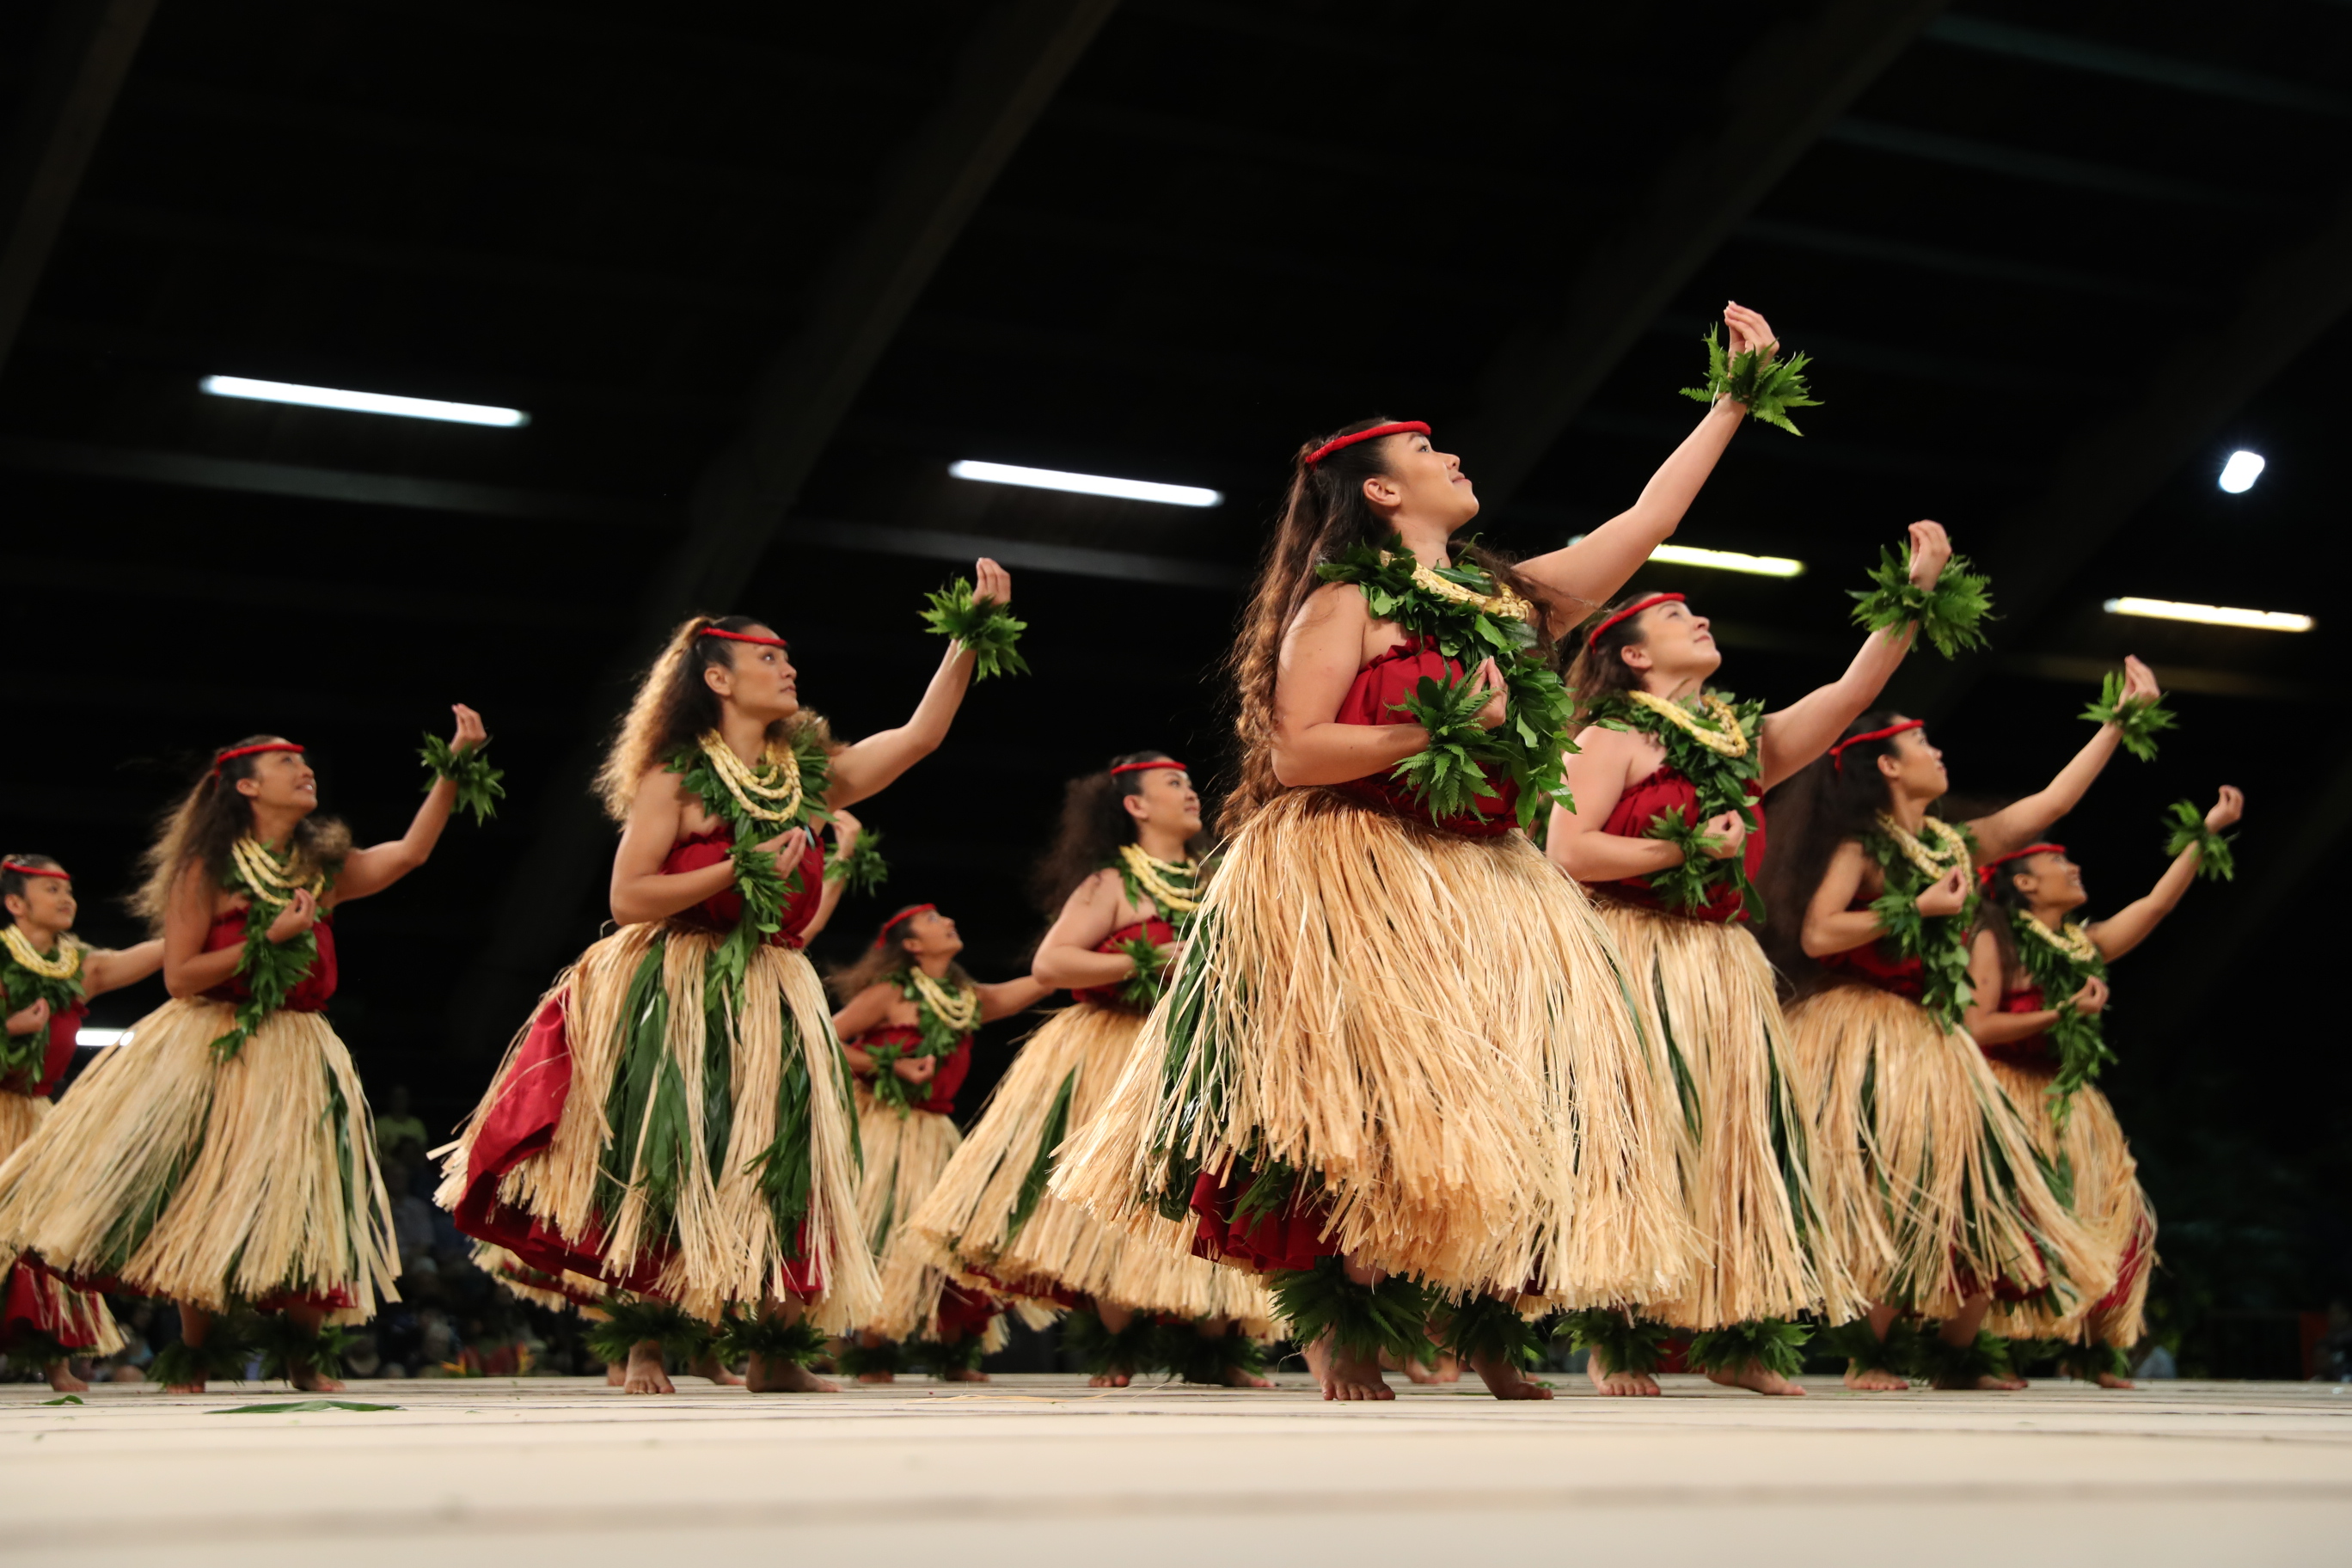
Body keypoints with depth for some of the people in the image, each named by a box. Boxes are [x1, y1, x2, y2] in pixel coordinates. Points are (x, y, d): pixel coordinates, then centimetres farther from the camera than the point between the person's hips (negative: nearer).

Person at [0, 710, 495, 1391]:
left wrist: (455, 765, -9)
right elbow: (179, 976, -8)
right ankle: (194, 1361, 11)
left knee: (301, 1207, -3)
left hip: (295, 1057, 3)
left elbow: (410, 851, -4)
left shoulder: (324, 868, 8)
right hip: (208, 1053, -3)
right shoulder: (206, 870, -4)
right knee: (199, 1203, -2)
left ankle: (304, 1359, 9)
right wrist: (268, 938, -16)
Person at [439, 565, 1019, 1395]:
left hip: (772, 1002, 5)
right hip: (675, 999, -5)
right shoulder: (674, 778, -4)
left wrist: (974, 631, 0)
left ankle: (771, 1351, 4)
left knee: (777, 1169, 0)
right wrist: (741, 868, -15)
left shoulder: (811, 774, 10)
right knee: (668, 1168, -7)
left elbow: (920, 734, 6)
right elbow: (627, 898, -10)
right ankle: (644, 1344, -1)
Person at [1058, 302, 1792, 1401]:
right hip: (1359, 894, -7)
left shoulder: (1513, 600, 18)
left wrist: (1733, 402, 24)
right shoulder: (1344, 602, -1)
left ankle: (1496, 1331, 2)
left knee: (1526, 1108, -2)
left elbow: (1646, 524, 23)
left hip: (1488, 894, 7)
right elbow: (1291, 751, -11)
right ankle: (1343, 1341, -12)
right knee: (1369, 1110, -15)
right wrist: (1441, 732, -15)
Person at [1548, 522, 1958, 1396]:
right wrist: (1689, 849, -11)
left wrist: (1917, 590, 6)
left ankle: (1740, 1340, 5)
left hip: (1724, 966, 7)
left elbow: (1853, 690, 13)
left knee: (1747, 1130, 1)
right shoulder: (1613, 738, 0)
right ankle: (1616, 1347, -6)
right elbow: (1564, 853, -11)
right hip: (1638, 959, -7)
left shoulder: (1749, 743, 18)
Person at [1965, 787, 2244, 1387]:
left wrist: (2206, 832, 10)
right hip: (2011, 1102, -7)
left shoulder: (2085, 947, 13)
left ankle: (2093, 1347, 4)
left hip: (2068, 1105, 7)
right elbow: (1977, 1028, -16)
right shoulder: (1995, 941, -7)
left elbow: (2156, 904, 13)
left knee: (2118, 1216, -1)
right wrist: (2065, 1014, -14)